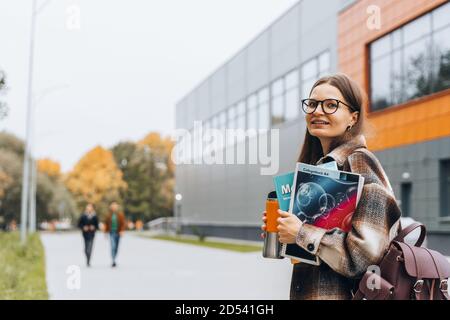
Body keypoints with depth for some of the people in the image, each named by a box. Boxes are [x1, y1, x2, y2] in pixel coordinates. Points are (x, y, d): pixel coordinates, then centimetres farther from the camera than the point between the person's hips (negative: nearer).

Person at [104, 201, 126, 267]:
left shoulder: (120, 214, 1)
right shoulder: (109, 215, 1)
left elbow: (123, 223, -2)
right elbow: (106, 223, 8)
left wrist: (122, 231, -13)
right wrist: (106, 231, 8)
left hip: (118, 232, 2)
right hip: (112, 232, -2)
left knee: (116, 247, 11)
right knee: (113, 246, -15)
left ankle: (114, 259, 28)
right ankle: (113, 261, -18)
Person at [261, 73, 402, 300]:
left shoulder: (359, 162, -14)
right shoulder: (323, 164, 9)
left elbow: (368, 252, -23)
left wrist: (301, 233, -19)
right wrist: (281, 226, 0)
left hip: (342, 293, -8)